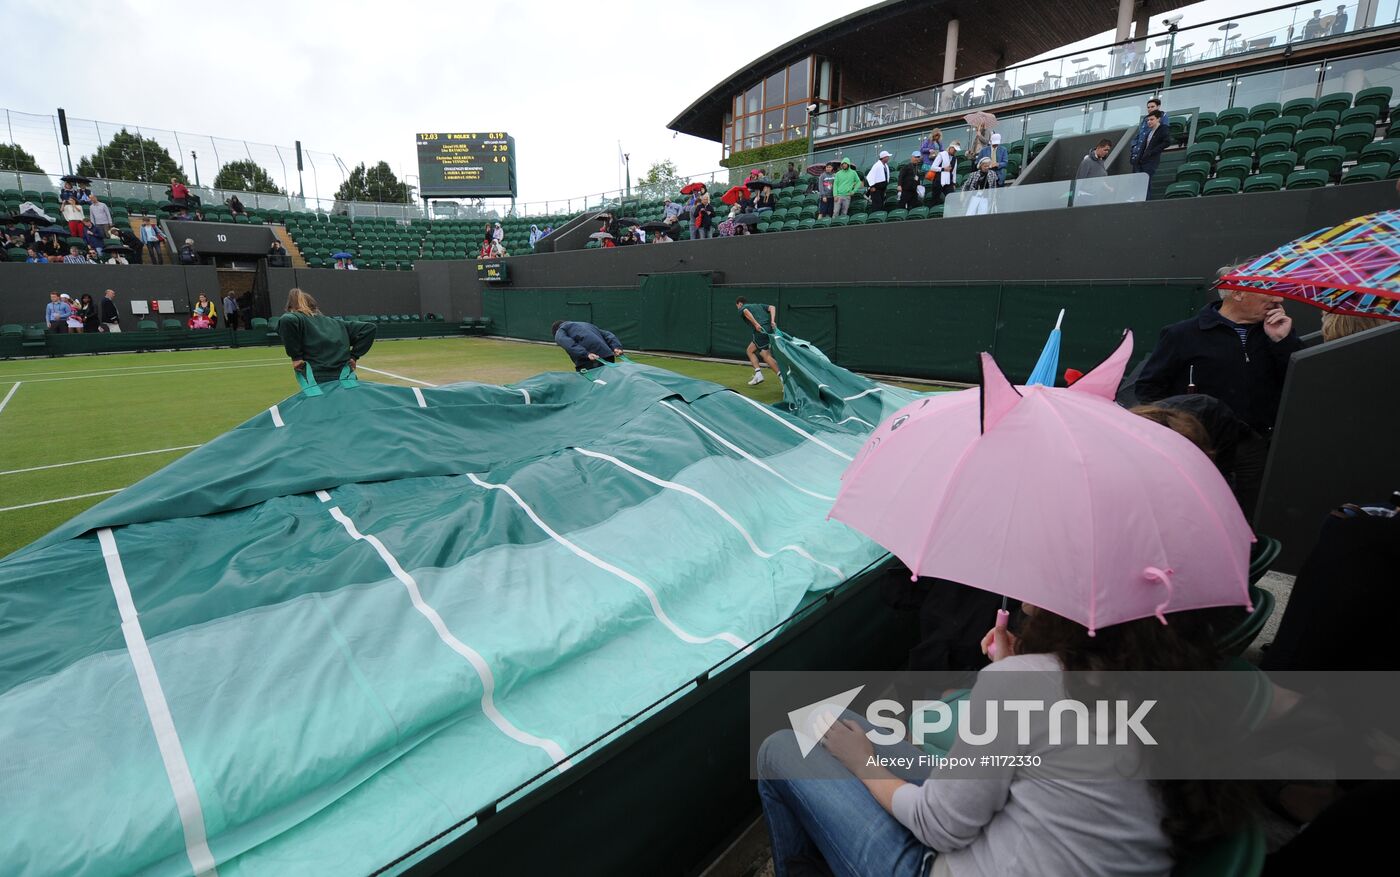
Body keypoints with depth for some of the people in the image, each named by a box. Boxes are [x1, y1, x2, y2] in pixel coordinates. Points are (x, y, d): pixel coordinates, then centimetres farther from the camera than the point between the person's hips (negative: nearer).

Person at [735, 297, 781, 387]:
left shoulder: (741, 309, 13)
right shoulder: (758, 305, 30)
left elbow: (746, 312, -13)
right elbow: (772, 307, 14)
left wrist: (756, 324, -19)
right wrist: (772, 321, 0)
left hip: (761, 331, -7)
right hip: (770, 329, 7)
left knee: (766, 356, -9)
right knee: (749, 351, 19)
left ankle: (783, 378, -19)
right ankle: (758, 374, 8)